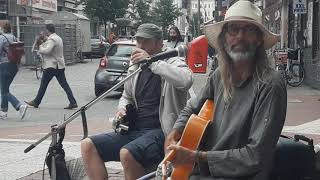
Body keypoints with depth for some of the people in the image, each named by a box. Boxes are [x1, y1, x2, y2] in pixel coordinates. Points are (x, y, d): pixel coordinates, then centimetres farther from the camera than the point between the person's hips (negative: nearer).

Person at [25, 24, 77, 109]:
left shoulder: (51, 39, -14)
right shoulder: (58, 38, 16)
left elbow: (47, 50, -27)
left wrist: (40, 47, -7)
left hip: (51, 66, -9)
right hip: (59, 65, 9)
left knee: (43, 84, 4)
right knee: (64, 85, 4)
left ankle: (36, 102, 15)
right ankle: (73, 102, -2)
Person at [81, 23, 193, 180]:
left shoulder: (173, 63, -1)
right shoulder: (134, 70, 17)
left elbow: (186, 81, -26)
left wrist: (151, 61, -23)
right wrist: (122, 109, 8)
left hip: (160, 132, -7)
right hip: (134, 131, 7)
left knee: (127, 153, -35)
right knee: (88, 145, -10)